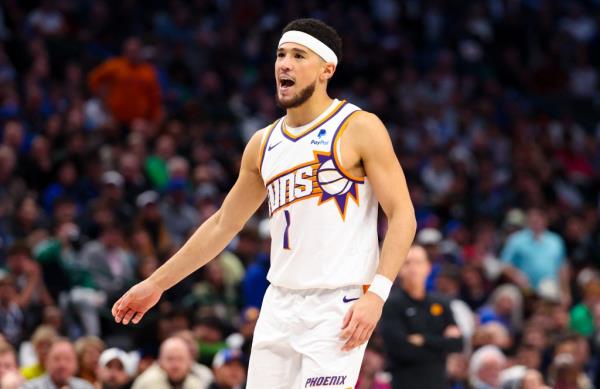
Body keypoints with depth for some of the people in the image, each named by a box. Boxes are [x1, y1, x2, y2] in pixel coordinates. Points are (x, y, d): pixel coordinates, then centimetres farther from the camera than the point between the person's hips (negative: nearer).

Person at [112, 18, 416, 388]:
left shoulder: (359, 128, -5)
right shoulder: (264, 143, 14)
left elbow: (402, 216, -8)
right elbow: (223, 225, 23)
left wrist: (376, 293, -21)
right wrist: (156, 284, 22)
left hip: (337, 308, -6)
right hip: (280, 305, 7)